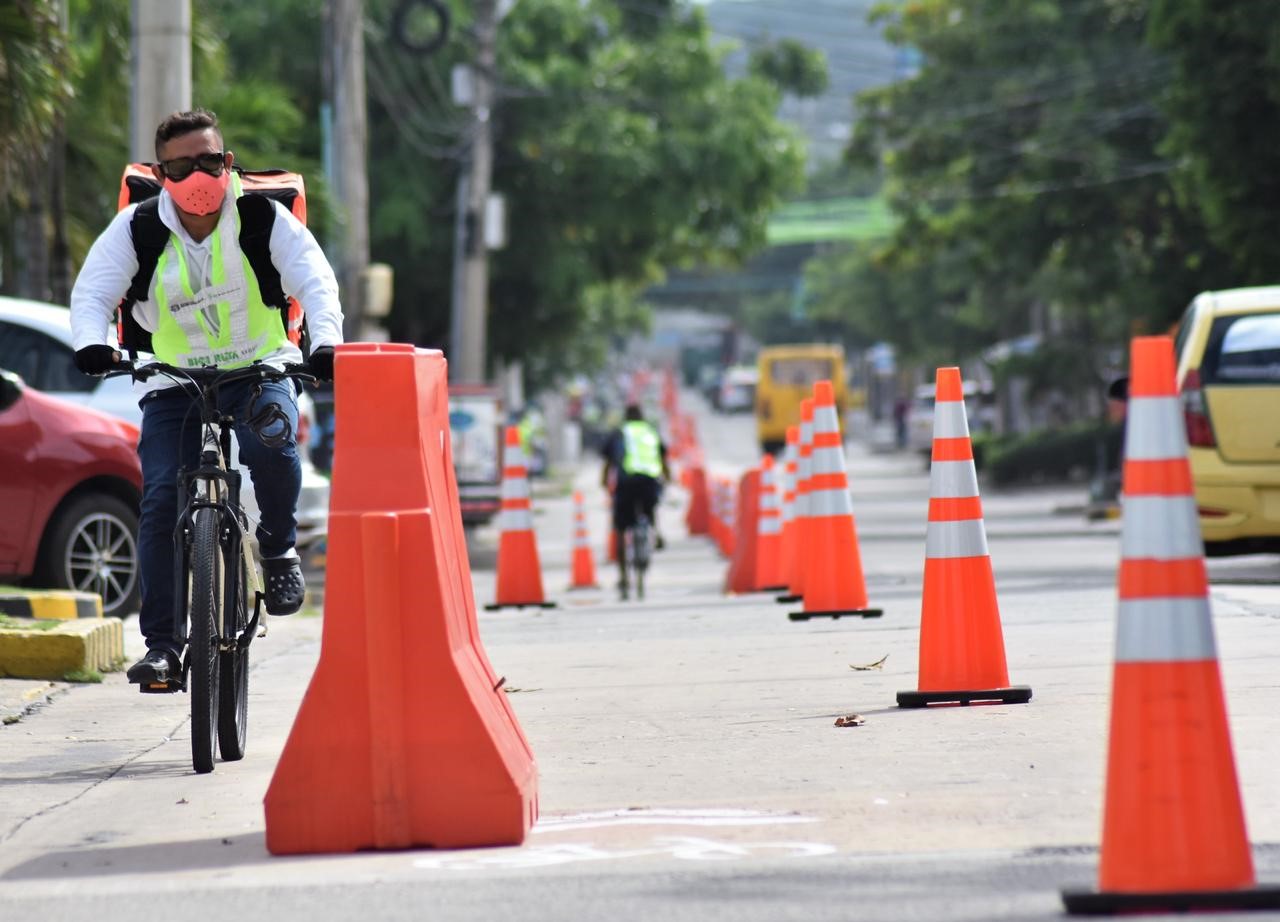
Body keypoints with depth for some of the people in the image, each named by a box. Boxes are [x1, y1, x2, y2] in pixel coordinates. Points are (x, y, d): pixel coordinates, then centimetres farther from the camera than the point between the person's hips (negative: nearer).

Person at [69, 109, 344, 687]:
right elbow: (92, 292, -12)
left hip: (258, 369, -1)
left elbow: (316, 281, -16)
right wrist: (92, 342, -35)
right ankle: (163, 642, -9)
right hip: (173, 380, 1)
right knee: (161, 500, -14)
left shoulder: (264, 217, -9)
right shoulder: (136, 229, -7)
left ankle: (278, 547, -3)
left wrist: (326, 341, -36)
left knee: (271, 443, -33)